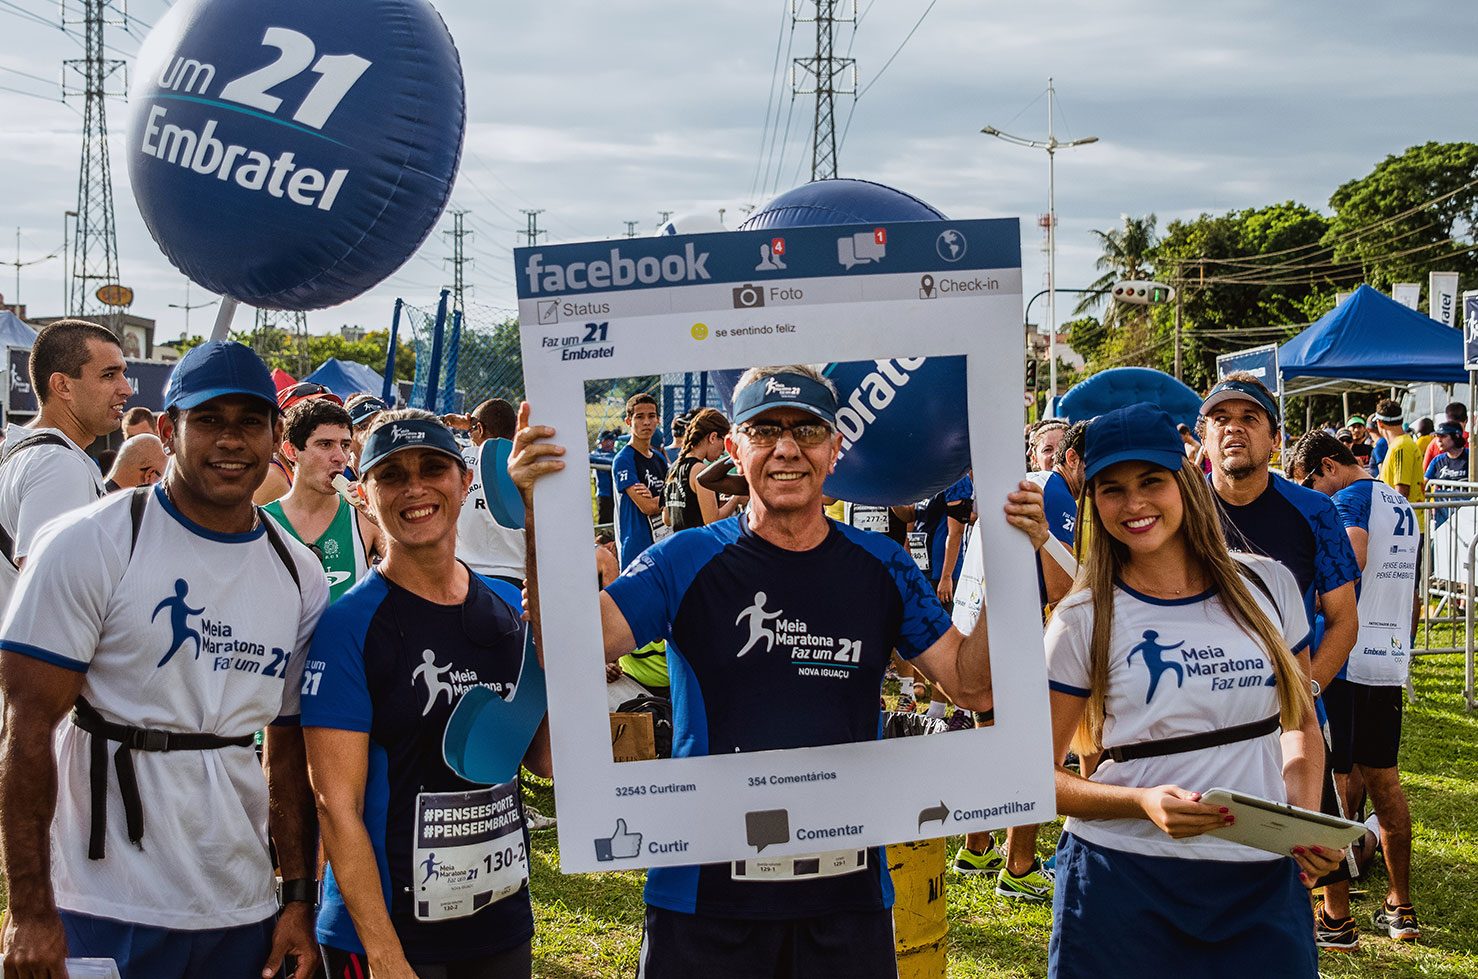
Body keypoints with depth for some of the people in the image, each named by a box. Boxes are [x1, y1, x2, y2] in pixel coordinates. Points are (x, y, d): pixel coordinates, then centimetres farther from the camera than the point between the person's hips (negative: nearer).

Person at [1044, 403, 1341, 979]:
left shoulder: (1268, 585, 4)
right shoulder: (1082, 622, -5)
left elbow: (1302, 725, 15)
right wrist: (1144, 802, -19)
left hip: (1263, 881, 3)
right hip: (1123, 880, -2)